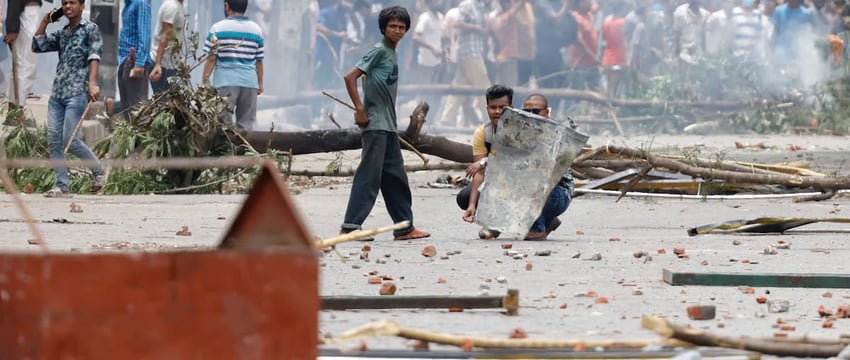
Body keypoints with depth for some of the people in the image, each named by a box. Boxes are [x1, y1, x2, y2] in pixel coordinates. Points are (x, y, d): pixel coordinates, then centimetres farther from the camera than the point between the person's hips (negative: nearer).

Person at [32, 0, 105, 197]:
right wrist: (46, 20, 14)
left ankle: (98, 171, 8)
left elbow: (94, 57, -8)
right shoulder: (61, 34, 21)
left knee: (69, 140, -13)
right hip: (57, 93, 7)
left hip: (77, 92, -7)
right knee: (53, 140, -3)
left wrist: (92, 83, -21)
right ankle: (62, 186, -1)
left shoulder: (90, 29, 3)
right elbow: (37, 46, 17)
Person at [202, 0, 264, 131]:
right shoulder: (256, 30, 7)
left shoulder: (217, 28, -1)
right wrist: (260, 83, 18)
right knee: (246, 123, 8)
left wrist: (205, 81, 3)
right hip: (250, 81, 3)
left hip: (225, 81, -3)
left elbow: (211, 59, -4)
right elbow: (259, 61, 8)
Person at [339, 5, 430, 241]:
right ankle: (350, 226, -10)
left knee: (395, 176, 12)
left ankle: (405, 227, 16)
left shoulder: (392, 54, 15)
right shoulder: (379, 51, -10)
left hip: (388, 125, 9)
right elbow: (350, 77, -17)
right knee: (370, 174, -10)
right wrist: (360, 110, -18)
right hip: (374, 124, -9)